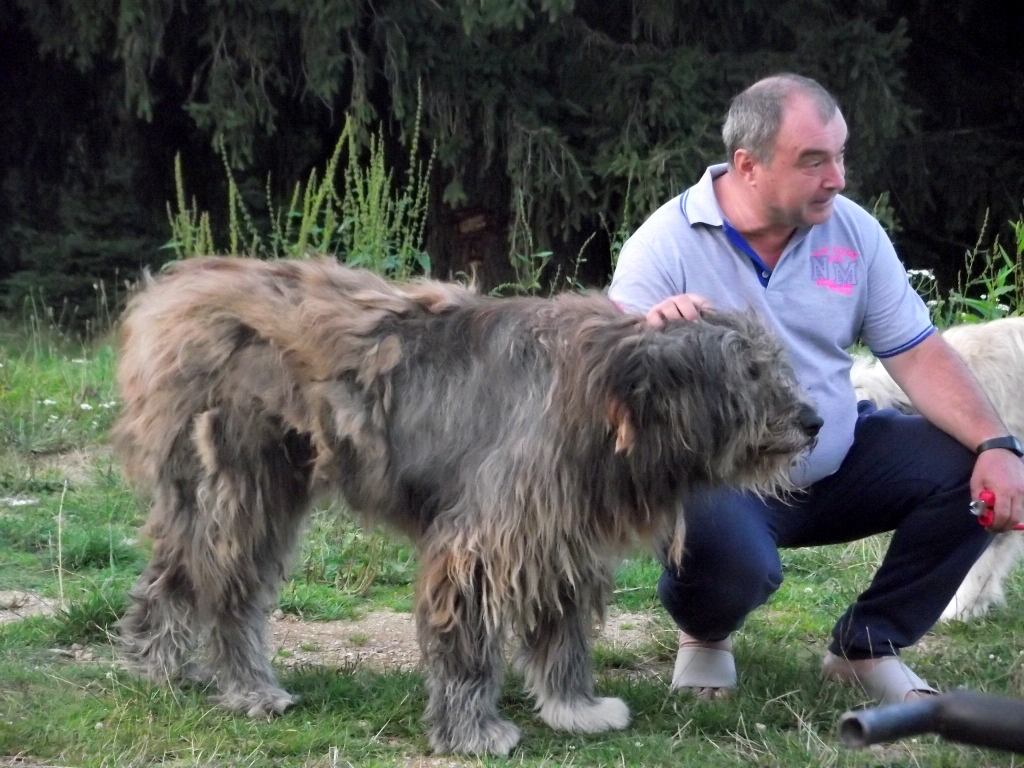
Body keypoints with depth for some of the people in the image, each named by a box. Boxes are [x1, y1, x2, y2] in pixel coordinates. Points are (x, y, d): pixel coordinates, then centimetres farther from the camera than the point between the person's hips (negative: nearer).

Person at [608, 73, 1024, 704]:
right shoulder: (665, 248, -14)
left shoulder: (853, 232, 0)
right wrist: (651, 337, -41)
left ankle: (869, 646, 6)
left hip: (839, 464, 5)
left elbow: (918, 356, -1)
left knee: (973, 473, -15)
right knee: (728, 561, -38)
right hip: (723, 483, -5)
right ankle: (706, 638, 4)